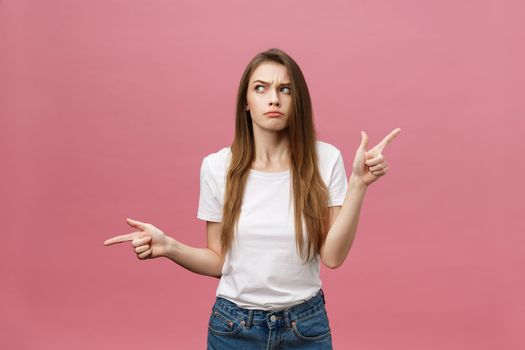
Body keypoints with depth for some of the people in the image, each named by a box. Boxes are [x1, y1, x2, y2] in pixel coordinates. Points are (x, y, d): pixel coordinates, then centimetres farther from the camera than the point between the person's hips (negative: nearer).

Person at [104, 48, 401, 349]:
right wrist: (169, 247, -17)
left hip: (306, 326, 0)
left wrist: (359, 183, -20)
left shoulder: (325, 159, -9)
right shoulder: (217, 166, -7)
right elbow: (219, 261, -1)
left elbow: (333, 256, -12)